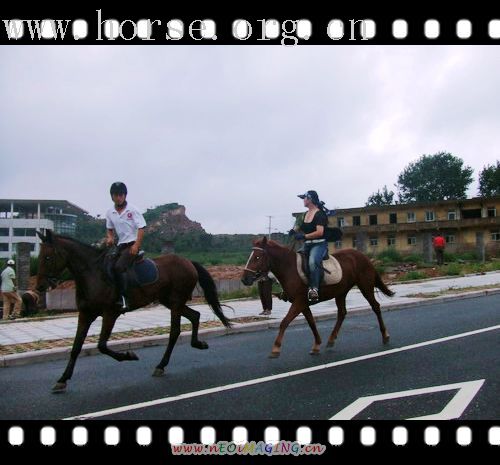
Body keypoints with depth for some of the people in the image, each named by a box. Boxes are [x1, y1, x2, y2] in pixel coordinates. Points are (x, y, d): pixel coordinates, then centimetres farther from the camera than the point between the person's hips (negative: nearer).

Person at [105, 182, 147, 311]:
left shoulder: (132, 210, -8)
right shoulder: (110, 213, 6)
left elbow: (141, 228, -11)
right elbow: (109, 229, 20)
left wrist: (136, 245, -22)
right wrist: (109, 237, -2)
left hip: (132, 244, -7)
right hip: (120, 245, 7)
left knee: (119, 266, -27)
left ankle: (124, 299, -27)